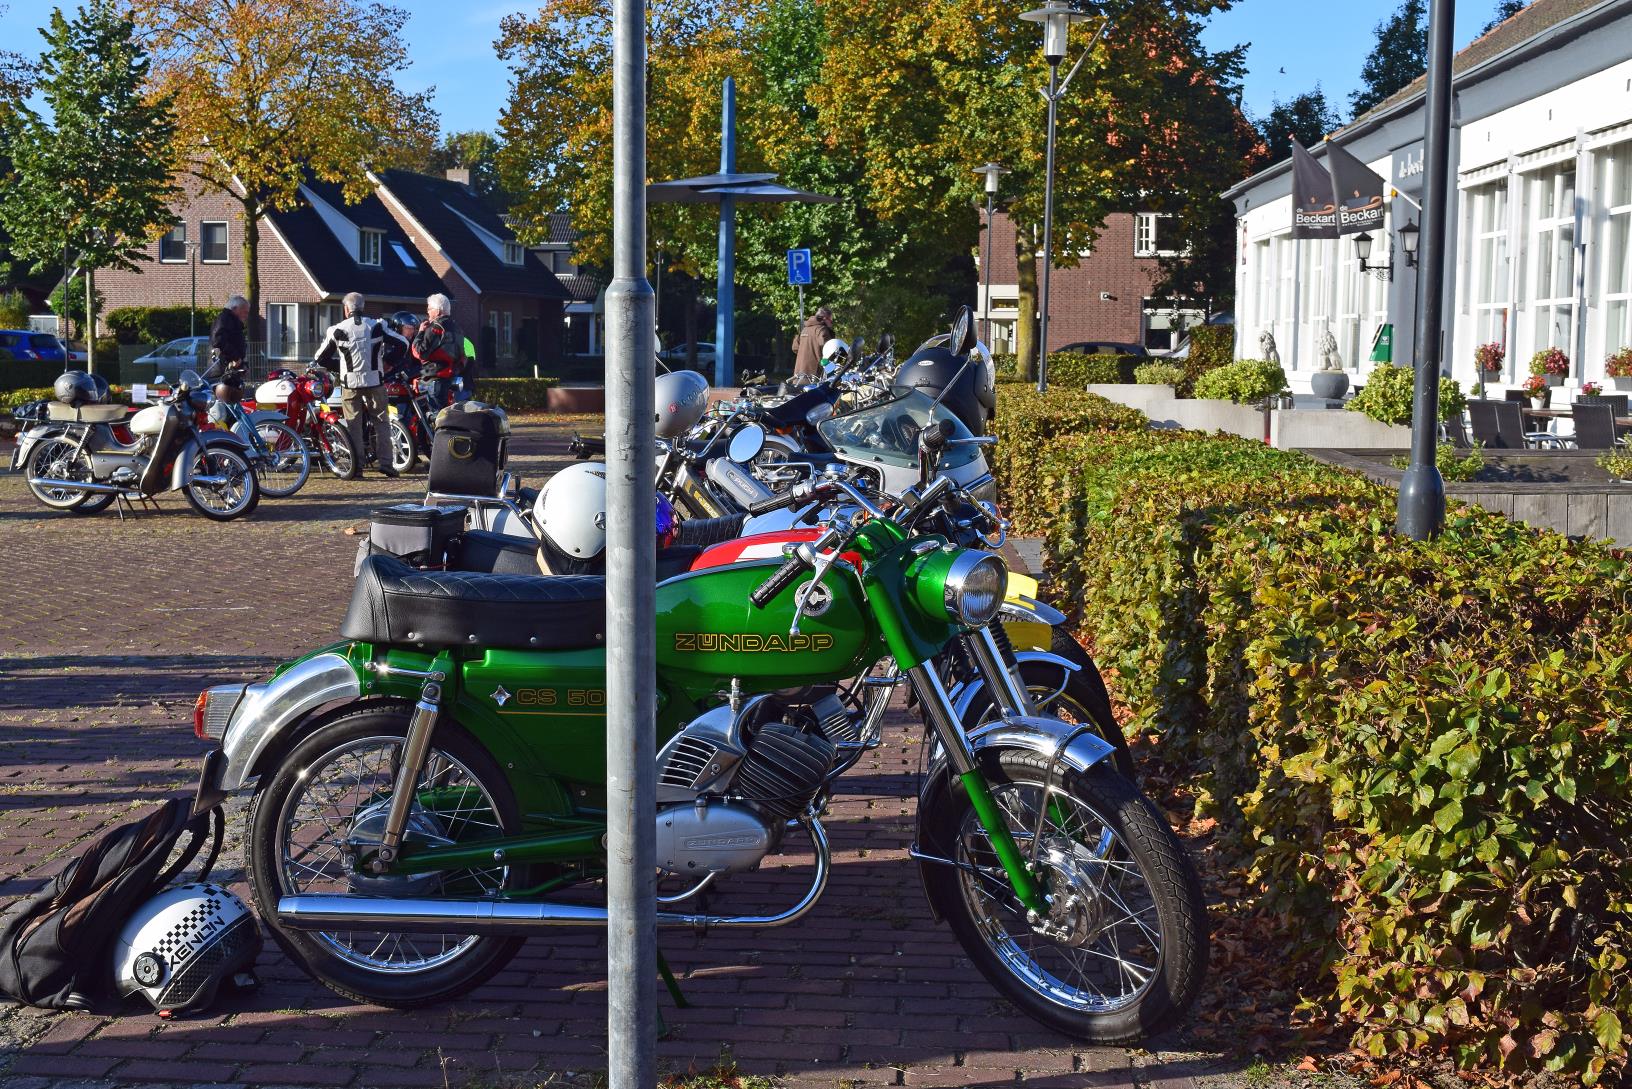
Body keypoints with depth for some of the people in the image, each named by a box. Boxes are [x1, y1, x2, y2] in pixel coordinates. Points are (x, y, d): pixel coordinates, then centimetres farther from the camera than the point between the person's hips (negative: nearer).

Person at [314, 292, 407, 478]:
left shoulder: (338, 330, -2)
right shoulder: (377, 326, 0)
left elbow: (321, 358, 3)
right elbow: (402, 343, 0)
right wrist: (387, 362, 11)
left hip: (350, 383, -1)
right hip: (375, 382, 1)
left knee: (353, 425, 6)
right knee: (381, 422, 8)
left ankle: (356, 466, 4)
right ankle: (385, 463, 2)